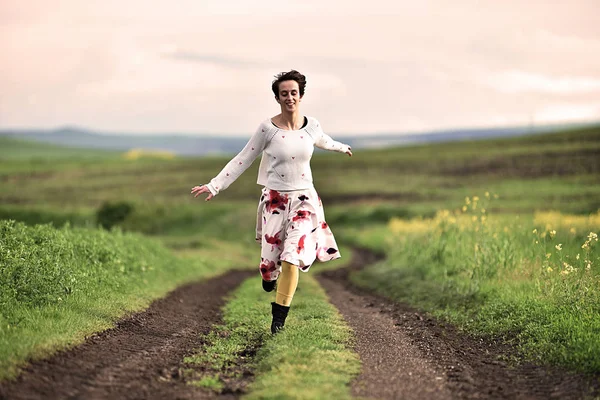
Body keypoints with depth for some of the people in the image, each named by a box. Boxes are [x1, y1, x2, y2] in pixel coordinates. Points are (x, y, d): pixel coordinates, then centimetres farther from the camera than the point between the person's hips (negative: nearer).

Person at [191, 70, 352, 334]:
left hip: (304, 199, 1)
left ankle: (279, 318, -2)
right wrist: (215, 185, -11)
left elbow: (323, 141, 24)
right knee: (271, 255, 2)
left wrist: (341, 147, 44)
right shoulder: (267, 128, -10)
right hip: (275, 199, -1)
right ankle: (269, 274, 43)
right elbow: (243, 160, -5)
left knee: (293, 256, -12)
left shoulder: (311, 125, -1)